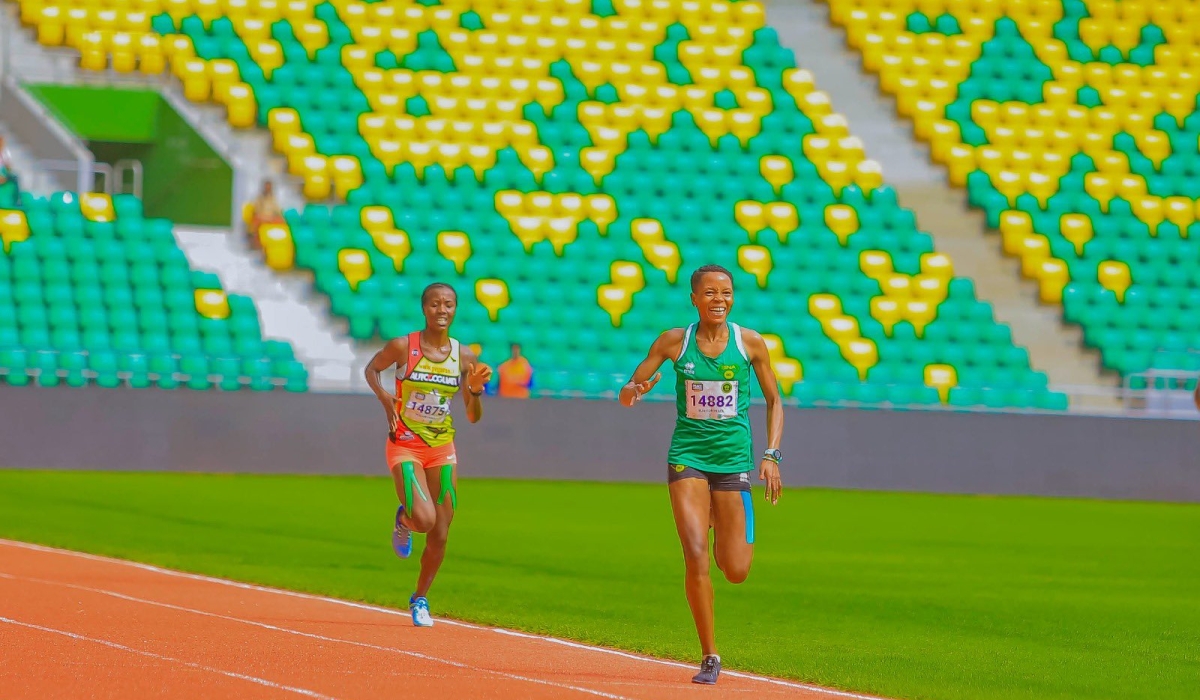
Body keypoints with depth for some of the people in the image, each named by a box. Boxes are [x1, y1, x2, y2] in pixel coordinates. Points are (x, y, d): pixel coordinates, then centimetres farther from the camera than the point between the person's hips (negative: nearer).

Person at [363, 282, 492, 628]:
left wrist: (475, 391, -16)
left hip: (443, 449, 3)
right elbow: (371, 368, 9)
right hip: (405, 446, -3)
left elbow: (474, 417, 5)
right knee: (425, 519, -23)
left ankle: (420, 599, 28)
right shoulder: (402, 347, -10)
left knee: (440, 535, 5)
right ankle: (403, 521, 15)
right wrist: (384, 398, -8)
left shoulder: (464, 356, -1)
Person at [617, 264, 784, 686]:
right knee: (696, 557, -15)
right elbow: (628, 392, 4)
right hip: (687, 456, -1)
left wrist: (771, 455, -2)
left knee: (736, 571, 0)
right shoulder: (674, 342, -2)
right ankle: (710, 657, -5)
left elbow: (774, 401, 9)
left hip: (733, 457, 1)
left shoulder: (750, 343, -2)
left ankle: (728, 536, 38)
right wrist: (636, 391, -21)